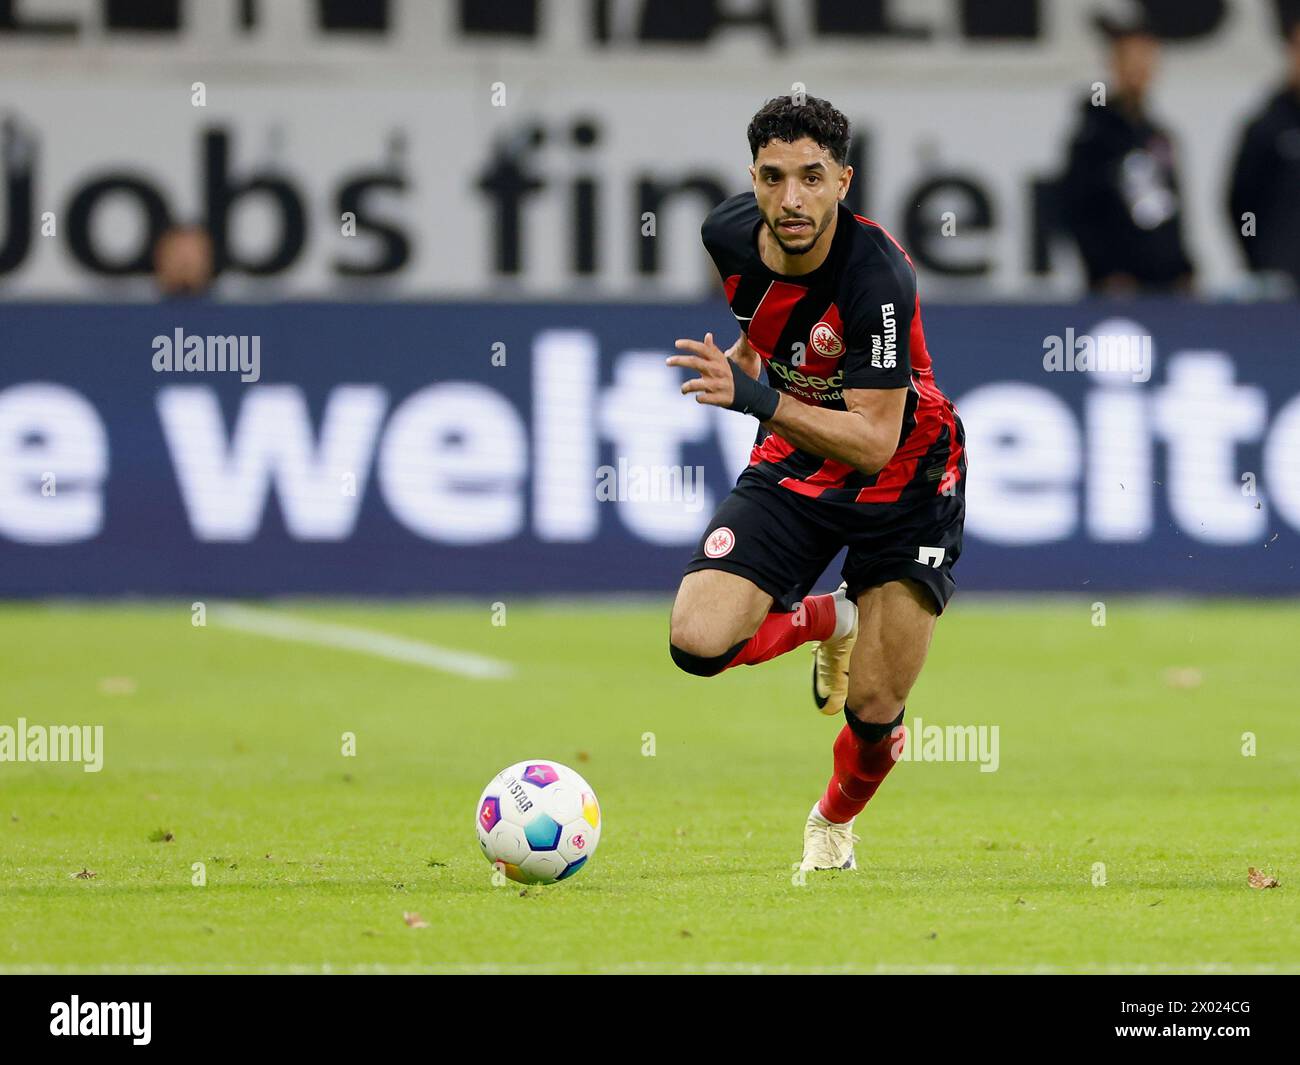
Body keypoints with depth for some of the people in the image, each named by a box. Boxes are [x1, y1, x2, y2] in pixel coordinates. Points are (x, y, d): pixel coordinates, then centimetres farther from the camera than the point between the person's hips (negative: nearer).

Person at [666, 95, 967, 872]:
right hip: (793, 461, 5)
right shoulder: (729, 234, -13)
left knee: (874, 712, -6)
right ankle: (827, 621, 16)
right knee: (699, 641, -18)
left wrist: (758, 398, -43)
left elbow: (873, 442, -33)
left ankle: (837, 819, 31)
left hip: (903, 475, -4)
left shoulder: (876, 276, -31)